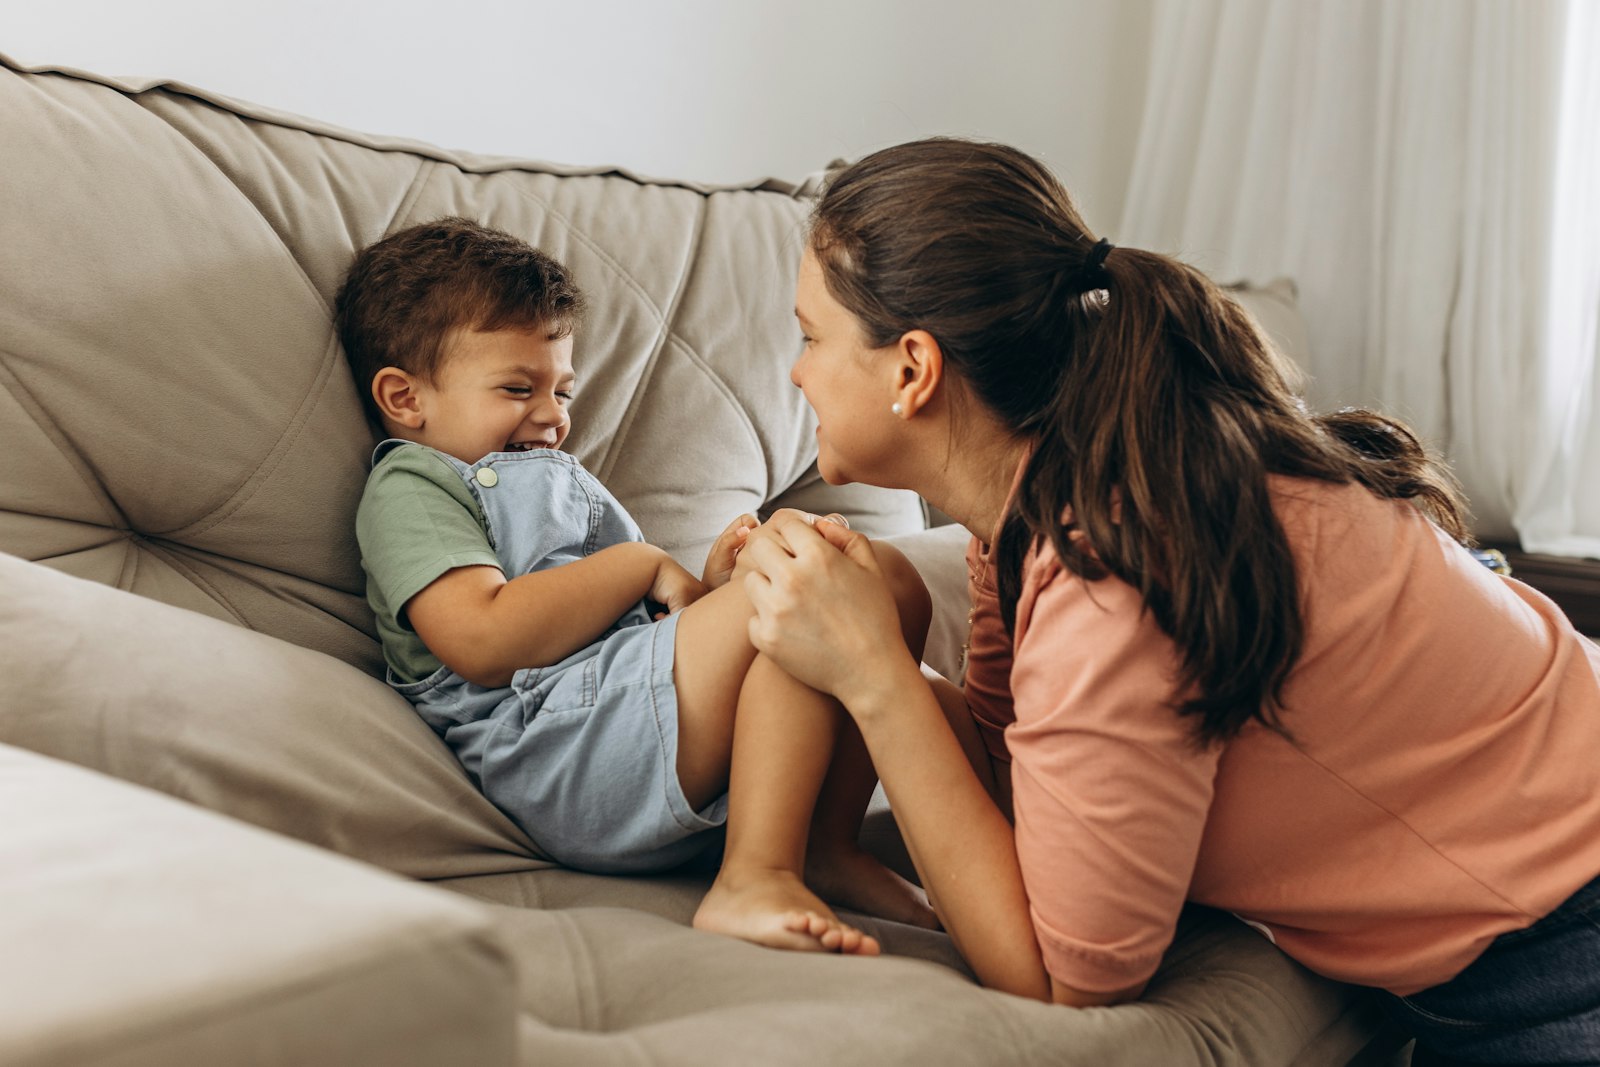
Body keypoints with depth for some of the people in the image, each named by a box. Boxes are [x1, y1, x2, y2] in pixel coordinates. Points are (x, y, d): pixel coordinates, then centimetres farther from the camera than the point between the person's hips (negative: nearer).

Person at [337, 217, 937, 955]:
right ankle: (754, 879, -31)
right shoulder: (409, 488, 4)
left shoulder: (554, 477, 34)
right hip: (553, 754, -9)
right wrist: (645, 565, -7)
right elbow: (483, 642, -15)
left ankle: (828, 842, -4)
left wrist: (710, 588, 5)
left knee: (889, 577, 0)